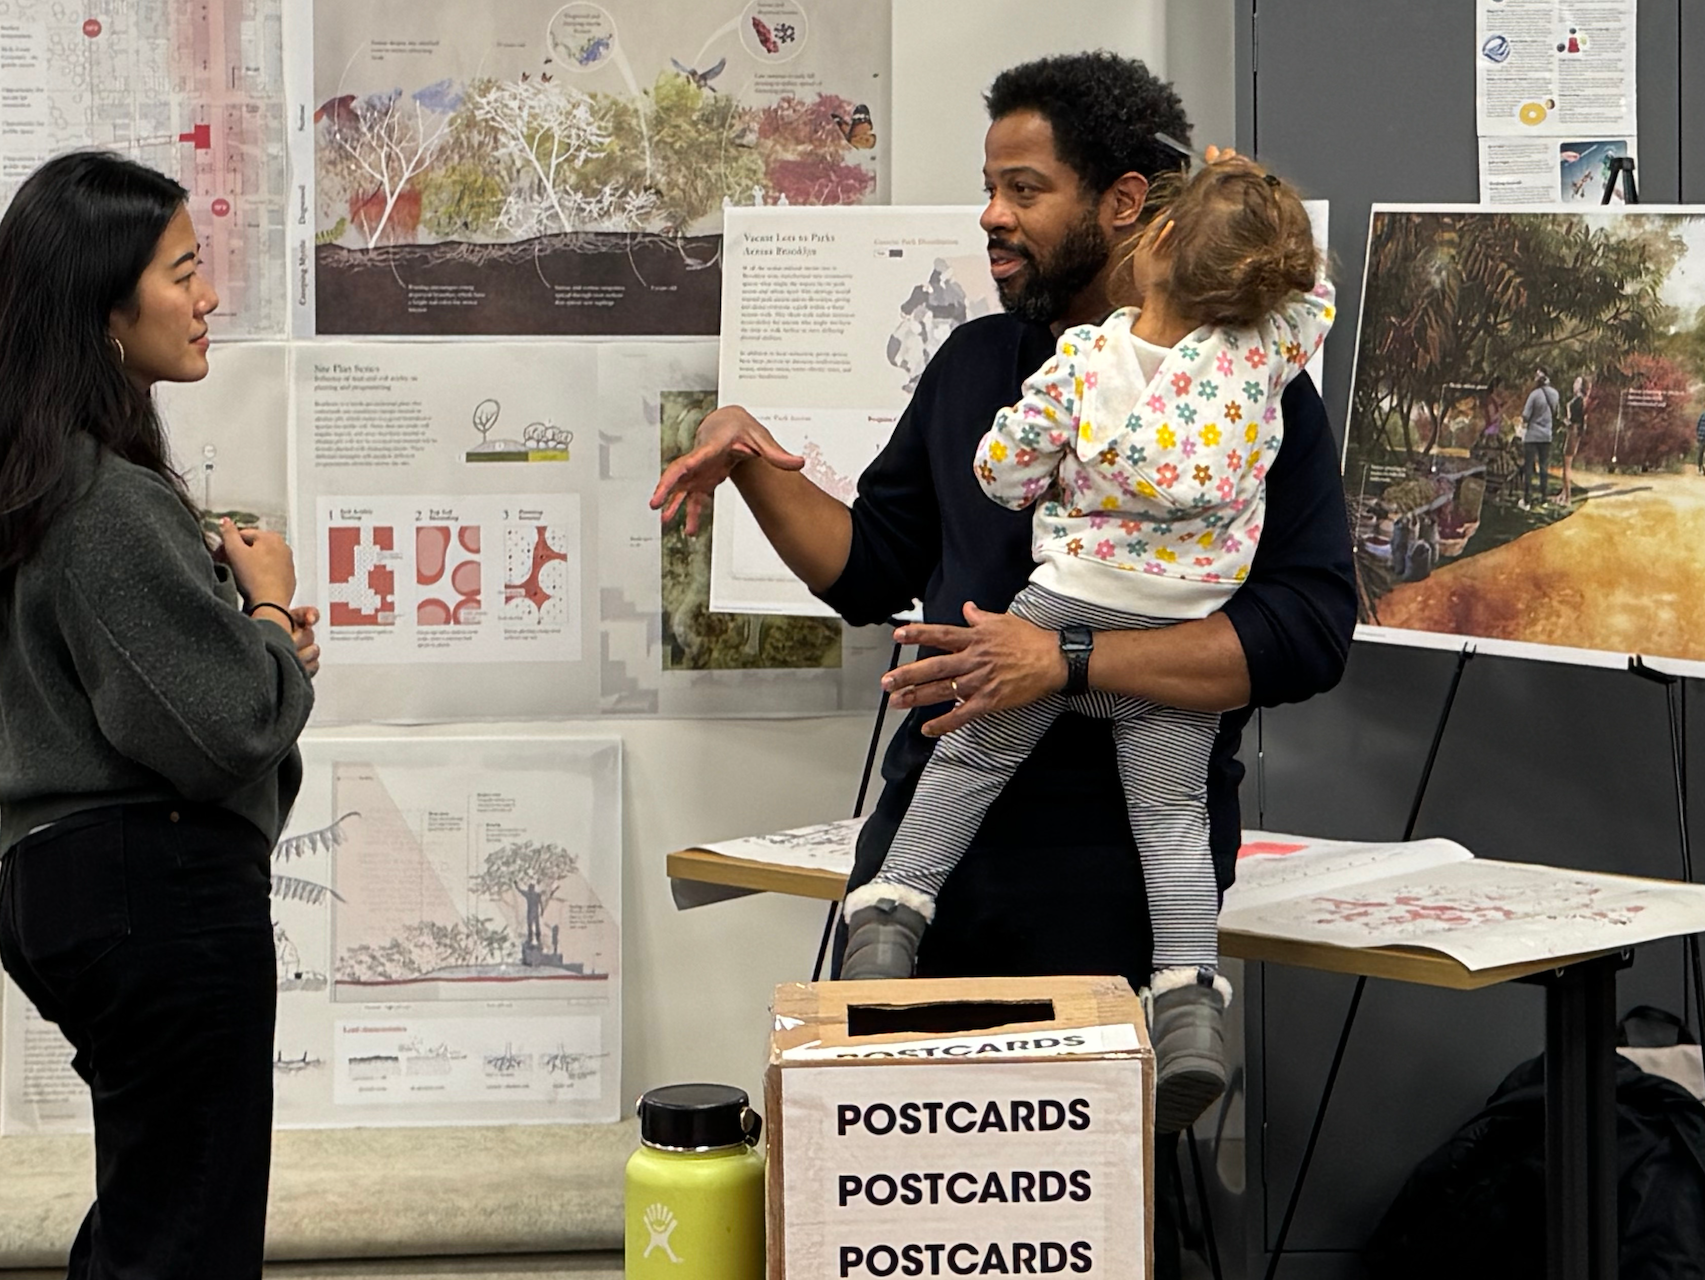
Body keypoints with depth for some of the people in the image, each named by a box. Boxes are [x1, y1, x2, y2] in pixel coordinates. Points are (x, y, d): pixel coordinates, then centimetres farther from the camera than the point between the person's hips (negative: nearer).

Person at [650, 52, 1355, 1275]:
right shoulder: (975, 363, 15)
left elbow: (1307, 631, -15)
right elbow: (870, 568, 22)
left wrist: (1064, 661, -23)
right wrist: (750, 459, 6)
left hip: (1117, 868, -5)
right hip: (932, 840, 6)